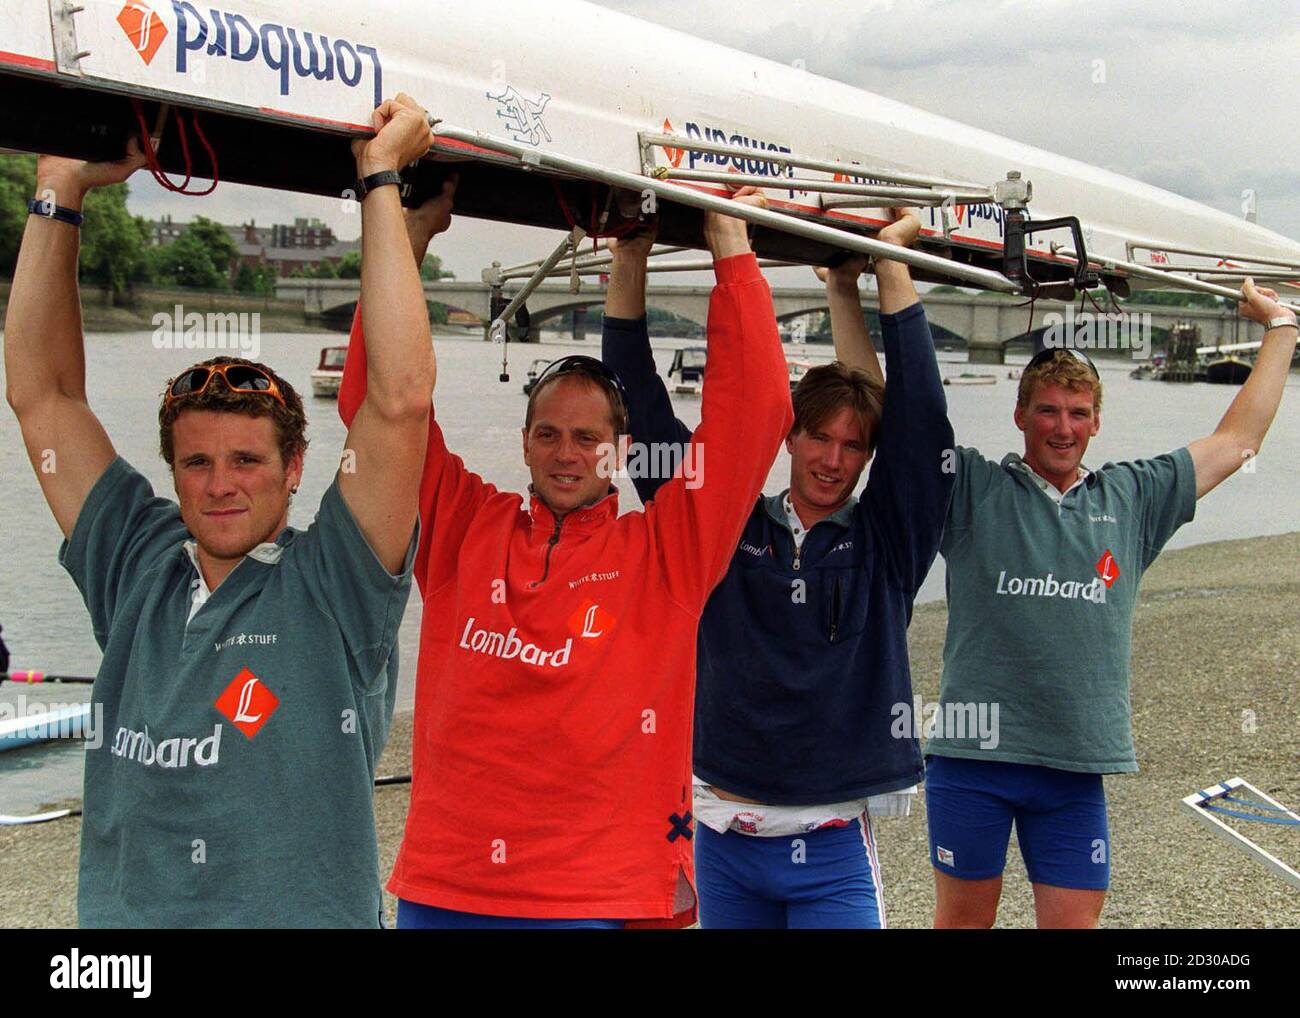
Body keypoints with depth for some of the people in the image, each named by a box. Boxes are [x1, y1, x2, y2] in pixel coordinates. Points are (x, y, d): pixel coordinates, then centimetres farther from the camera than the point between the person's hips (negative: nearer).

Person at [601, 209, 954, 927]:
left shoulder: (885, 543, 2)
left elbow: (919, 410, -6)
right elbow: (645, 413, 2)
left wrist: (887, 264, -5)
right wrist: (630, 261, -2)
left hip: (835, 848, -1)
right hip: (725, 844, 1)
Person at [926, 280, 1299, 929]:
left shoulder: (1133, 498, 12)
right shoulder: (971, 489, 2)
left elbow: (1237, 439, 20)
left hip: (1078, 764, 3)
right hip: (973, 753, -2)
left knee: (1075, 918, 7)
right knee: (963, 916, 8)